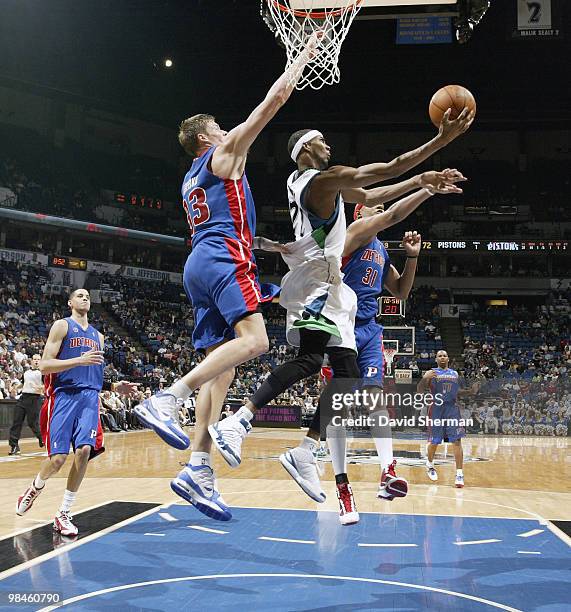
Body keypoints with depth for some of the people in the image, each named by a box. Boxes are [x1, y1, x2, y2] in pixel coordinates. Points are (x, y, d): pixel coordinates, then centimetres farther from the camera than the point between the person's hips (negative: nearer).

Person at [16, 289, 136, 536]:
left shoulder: (97, 335, 22)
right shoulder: (62, 326, 3)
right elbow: (44, 365, -7)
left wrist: (115, 386, 11)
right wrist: (80, 360, -18)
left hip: (89, 396, 5)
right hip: (63, 395, -4)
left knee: (84, 451, -13)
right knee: (58, 458, -10)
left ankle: (64, 514, 0)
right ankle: (35, 488, 25)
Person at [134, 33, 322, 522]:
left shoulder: (192, 181, 32)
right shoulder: (224, 153, 9)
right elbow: (275, 98, 7)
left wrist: (278, 246, 42)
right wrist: (305, 56, 19)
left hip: (200, 263, 9)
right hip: (223, 260, -9)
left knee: (222, 362, 0)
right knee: (253, 340, -23)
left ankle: (199, 470, -9)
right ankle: (166, 399, -33)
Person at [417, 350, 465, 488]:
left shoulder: (455, 373, 15)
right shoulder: (431, 373, 3)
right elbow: (420, 390, -8)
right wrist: (425, 378, -24)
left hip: (452, 409, 2)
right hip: (437, 409, -2)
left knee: (457, 441, -9)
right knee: (434, 442, 7)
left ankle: (459, 474, -8)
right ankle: (430, 465, 35)